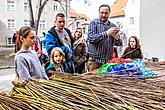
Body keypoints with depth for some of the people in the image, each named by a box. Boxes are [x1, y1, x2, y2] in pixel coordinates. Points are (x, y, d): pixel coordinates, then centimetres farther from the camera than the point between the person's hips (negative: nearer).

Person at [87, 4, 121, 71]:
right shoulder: (94, 23, 2)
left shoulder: (113, 26, 11)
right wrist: (106, 33, -22)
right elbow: (91, 38, -14)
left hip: (108, 61, 3)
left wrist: (117, 38, -15)